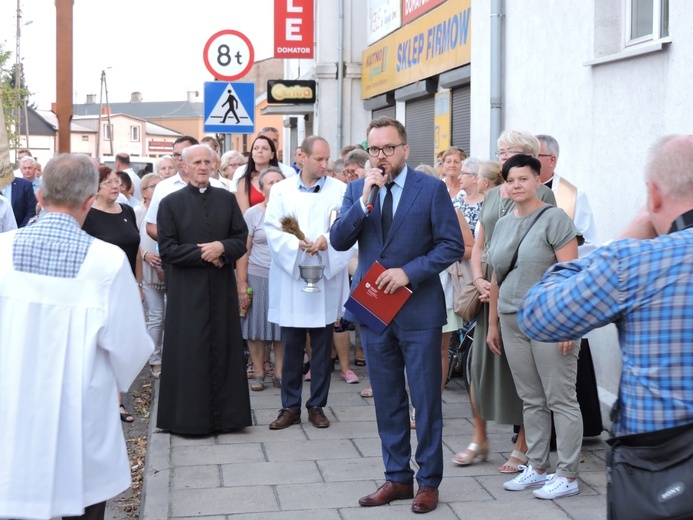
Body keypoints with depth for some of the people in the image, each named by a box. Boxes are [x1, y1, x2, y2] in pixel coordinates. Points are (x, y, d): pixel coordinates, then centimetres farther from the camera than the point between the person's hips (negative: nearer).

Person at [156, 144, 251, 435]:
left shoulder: (227, 199, 9)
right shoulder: (171, 203, 0)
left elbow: (242, 239, 5)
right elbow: (167, 250, -5)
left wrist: (221, 247, -14)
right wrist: (203, 254, -12)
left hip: (222, 289, 3)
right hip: (186, 291, -3)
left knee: (224, 349, 6)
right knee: (189, 353, 0)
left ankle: (225, 415, 15)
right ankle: (189, 418, 9)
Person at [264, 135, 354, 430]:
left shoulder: (339, 190, 3)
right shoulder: (282, 190, 5)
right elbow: (271, 229, -2)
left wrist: (327, 240, -23)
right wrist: (297, 245, -18)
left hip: (327, 277, 0)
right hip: (291, 277, 0)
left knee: (322, 348, 6)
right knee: (291, 347, 5)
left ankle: (317, 406, 17)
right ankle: (290, 407, 15)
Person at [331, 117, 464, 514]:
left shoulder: (432, 188, -5)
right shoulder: (357, 190, 7)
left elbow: (452, 245, -8)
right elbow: (339, 241, -3)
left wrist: (409, 272, -17)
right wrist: (364, 200, -15)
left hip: (419, 310, -4)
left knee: (426, 399, 4)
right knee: (387, 400, 12)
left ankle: (428, 481, 15)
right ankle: (397, 477, 24)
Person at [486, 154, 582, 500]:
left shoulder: (554, 219, -7)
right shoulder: (503, 224, 14)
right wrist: (493, 323, 17)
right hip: (513, 324, 7)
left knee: (561, 400, -1)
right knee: (531, 400, 13)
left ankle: (568, 477, 6)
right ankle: (537, 468, 22)